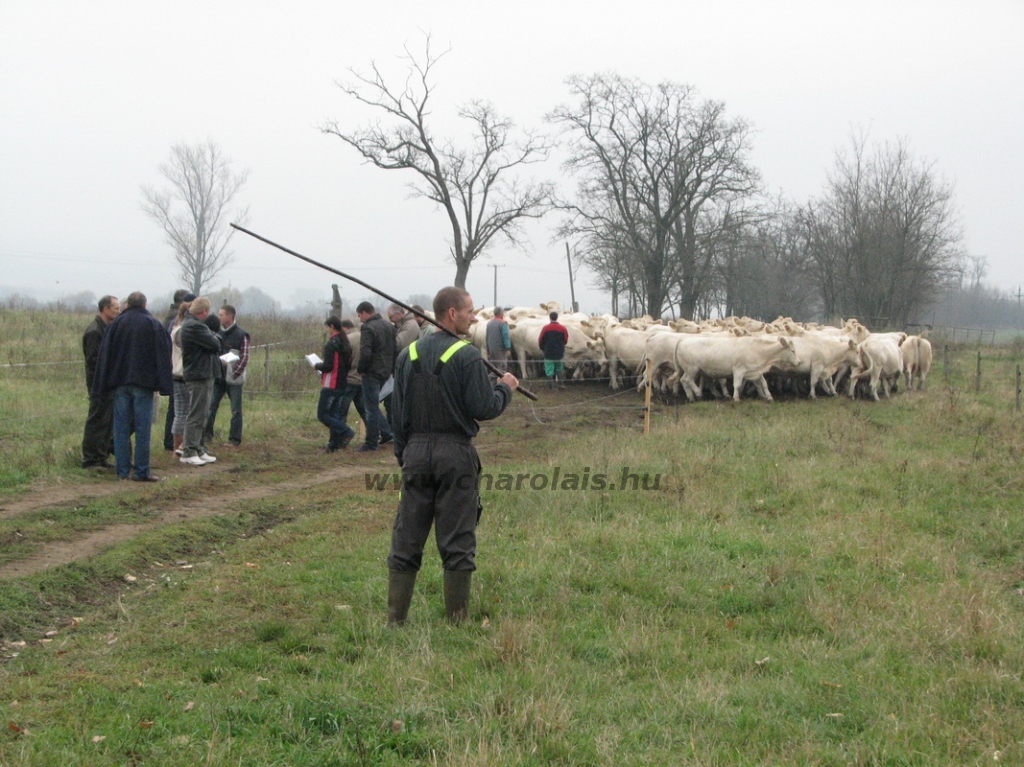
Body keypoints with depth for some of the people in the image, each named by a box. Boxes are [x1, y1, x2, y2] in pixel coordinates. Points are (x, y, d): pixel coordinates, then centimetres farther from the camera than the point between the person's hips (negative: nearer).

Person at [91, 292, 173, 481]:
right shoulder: (154, 325, 1)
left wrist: (101, 386, 8)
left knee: (121, 428, 6)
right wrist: (164, 385, -3)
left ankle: (123, 470, 6)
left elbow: (104, 355, 5)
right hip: (144, 383, -2)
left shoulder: (116, 324, 6)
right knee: (143, 428, 0)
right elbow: (164, 355, -3)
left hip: (120, 382, 2)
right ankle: (142, 471, -2)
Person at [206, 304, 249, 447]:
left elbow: (244, 358, -9)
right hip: (217, 377, 5)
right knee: (211, 407, 3)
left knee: (236, 410, 1)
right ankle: (206, 435, 10)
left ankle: (234, 439, 7)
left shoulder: (241, 335, -7)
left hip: (233, 379, -5)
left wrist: (234, 373, -15)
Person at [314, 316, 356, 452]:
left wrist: (317, 365, -1)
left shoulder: (331, 344, -17)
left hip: (331, 386, -9)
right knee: (333, 414, 14)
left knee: (322, 414, -3)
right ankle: (334, 443, 10)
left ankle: (346, 431, -13)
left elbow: (328, 366, -21)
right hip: (343, 384, 9)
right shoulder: (346, 343, 10)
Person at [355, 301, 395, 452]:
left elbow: (365, 353, -24)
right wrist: (391, 367, 16)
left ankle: (371, 443, 2)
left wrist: (361, 369, -10)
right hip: (386, 372, 8)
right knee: (373, 406, 20)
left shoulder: (368, 328, -16)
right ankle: (387, 433, 17)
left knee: (371, 408, -2)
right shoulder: (389, 326, 11)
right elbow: (395, 349, 15)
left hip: (372, 372, -8)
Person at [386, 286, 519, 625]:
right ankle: (457, 619, 7)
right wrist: (505, 389, 6)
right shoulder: (467, 356, -11)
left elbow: (398, 414, 11)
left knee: (406, 539, 8)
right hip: (455, 454, -5)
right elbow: (483, 409, -13)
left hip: (415, 452, 5)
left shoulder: (408, 354, 7)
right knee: (457, 542, 3)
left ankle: (395, 617, 9)